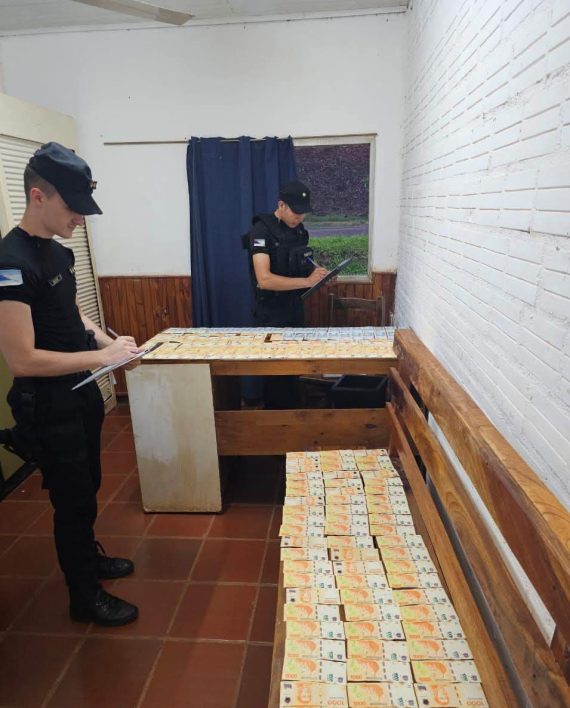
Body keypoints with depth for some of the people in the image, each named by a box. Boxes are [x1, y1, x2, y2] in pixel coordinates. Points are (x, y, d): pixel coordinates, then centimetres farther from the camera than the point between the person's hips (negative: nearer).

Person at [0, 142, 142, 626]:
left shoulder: (60, 252, 6)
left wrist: (110, 341, 0)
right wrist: (103, 356, -23)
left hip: (81, 391, 9)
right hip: (48, 405, -9)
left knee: (86, 488, 24)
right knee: (73, 500, 7)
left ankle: (88, 556, 48)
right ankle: (85, 597, 30)